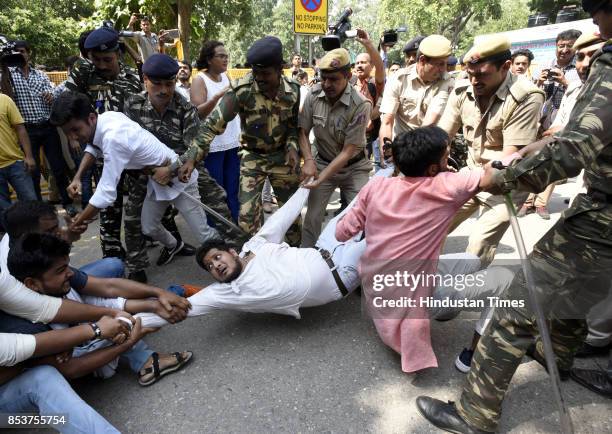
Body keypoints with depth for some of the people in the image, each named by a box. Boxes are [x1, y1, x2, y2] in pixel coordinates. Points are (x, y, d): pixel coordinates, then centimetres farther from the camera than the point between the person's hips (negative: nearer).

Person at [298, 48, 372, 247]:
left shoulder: (361, 105, -24)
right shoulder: (314, 94, -13)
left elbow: (348, 151, -22)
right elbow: (303, 131, -2)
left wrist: (322, 177, -25)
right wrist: (308, 161, -18)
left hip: (354, 168, -2)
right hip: (323, 162, 2)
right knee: (312, 217, 0)